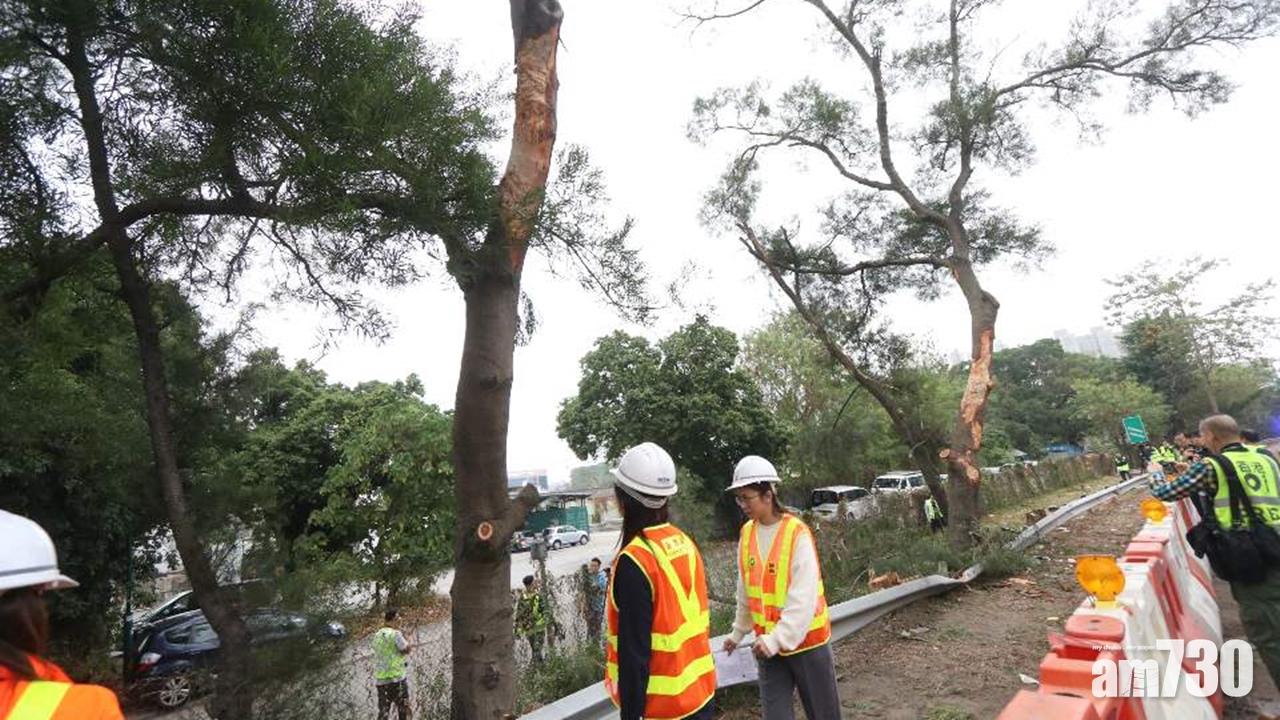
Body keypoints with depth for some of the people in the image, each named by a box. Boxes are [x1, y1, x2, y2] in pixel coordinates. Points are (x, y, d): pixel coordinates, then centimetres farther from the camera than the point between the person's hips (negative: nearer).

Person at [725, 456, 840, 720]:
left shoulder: (798, 533, -18)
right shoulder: (747, 533, 0)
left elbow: (803, 597, -22)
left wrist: (779, 638, -27)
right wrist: (738, 633, 18)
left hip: (807, 641, -4)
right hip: (768, 644, 5)